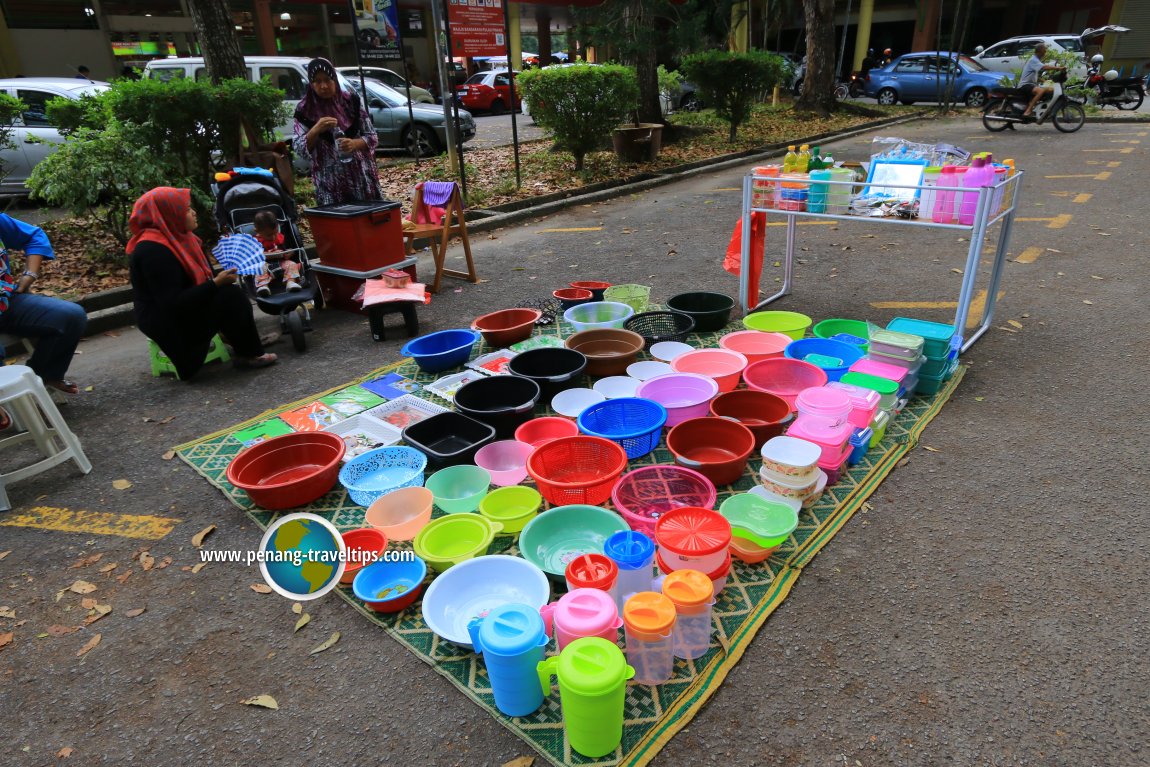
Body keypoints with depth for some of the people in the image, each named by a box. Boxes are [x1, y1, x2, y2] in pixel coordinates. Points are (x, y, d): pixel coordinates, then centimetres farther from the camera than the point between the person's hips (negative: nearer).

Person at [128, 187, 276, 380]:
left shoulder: (176, 237, 6)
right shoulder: (153, 251, -24)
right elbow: (174, 304, -28)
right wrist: (216, 283, -27)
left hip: (184, 311, 10)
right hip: (169, 325, -10)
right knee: (230, 296, -20)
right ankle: (249, 355, -10)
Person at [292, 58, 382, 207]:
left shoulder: (352, 102, 3)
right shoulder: (305, 110, 2)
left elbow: (373, 137, 3)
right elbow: (299, 149, -2)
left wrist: (355, 143, -17)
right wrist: (315, 130, -19)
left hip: (361, 177, 1)